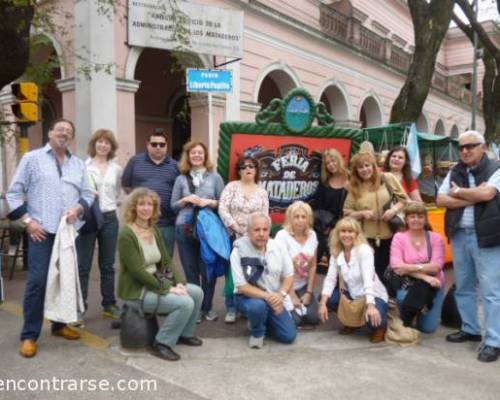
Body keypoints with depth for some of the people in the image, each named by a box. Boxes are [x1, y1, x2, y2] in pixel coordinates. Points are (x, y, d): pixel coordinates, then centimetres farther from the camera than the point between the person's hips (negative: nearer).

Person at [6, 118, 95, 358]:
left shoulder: (78, 164, 13)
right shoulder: (32, 158, 2)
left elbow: (88, 194, 13)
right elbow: (14, 193, 1)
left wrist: (78, 208, -8)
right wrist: (28, 221, -8)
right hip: (42, 232, -4)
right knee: (37, 282, -6)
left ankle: (60, 324, 28)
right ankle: (29, 335, 6)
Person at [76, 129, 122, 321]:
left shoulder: (116, 169, 9)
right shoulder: (83, 166, -4)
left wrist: (113, 206, 4)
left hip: (109, 218, 4)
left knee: (108, 265, 12)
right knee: (83, 265, -1)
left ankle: (109, 304, 22)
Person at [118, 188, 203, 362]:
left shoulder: (154, 230, 7)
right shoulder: (127, 234, -18)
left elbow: (166, 261, 8)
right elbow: (137, 271, -23)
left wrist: (179, 282, -8)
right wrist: (167, 288, -22)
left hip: (156, 282, 8)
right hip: (136, 290, -8)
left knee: (197, 293, 0)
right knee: (185, 303, -22)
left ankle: (185, 334, 20)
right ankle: (162, 343, -5)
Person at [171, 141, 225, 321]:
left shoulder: (215, 177, 5)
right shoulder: (181, 179, 9)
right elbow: (173, 206, 10)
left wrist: (210, 202, -12)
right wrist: (186, 200, -7)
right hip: (185, 229, 1)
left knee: (208, 270, 2)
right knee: (191, 271, 9)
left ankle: (207, 307, 20)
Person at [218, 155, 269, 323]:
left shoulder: (262, 192, 7)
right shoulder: (231, 186, 1)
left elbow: (264, 216, 4)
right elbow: (222, 209, -8)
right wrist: (236, 228, -14)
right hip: (234, 237, -1)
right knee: (232, 273, 0)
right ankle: (231, 308, 13)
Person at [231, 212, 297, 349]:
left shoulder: (278, 247, -6)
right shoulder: (239, 251, -18)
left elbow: (289, 276, -1)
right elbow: (242, 286, -19)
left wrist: (281, 295, -20)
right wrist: (267, 296, -29)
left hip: (274, 299, 4)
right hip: (248, 297, -4)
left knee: (289, 336, -7)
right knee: (257, 306, -38)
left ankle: (263, 321, 22)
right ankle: (257, 332, -3)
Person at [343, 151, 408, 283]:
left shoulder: (386, 178, 0)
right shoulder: (354, 187, 4)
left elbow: (404, 199, 3)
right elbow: (347, 213, 4)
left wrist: (394, 209, -15)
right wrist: (362, 213, -13)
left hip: (390, 235, -1)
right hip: (368, 238, 1)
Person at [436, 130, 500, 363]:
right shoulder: (454, 173, 11)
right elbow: (441, 200, 0)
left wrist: (458, 192, -5)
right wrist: (472, 198, -11)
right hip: (459, 235, 6)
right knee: (463, 287, 15)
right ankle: (470, 329, 30)